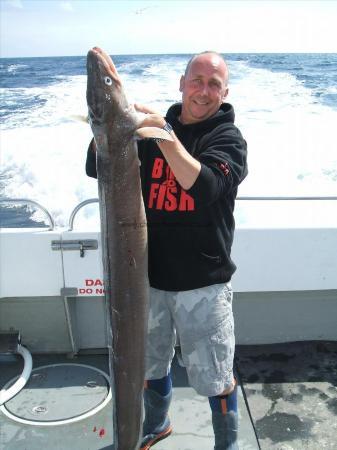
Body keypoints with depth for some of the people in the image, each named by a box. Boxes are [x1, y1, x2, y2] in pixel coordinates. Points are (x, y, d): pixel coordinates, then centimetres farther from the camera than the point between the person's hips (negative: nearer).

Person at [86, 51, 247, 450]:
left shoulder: (228, 139, -5)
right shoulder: (151, 127, 5)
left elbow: (203, 186, -24)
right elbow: (96, 168, -1)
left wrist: (164, 131, -28)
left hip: (203, 283, -4)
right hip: (150, 275, 4)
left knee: (215, 377, 6)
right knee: (151, 362, 22)